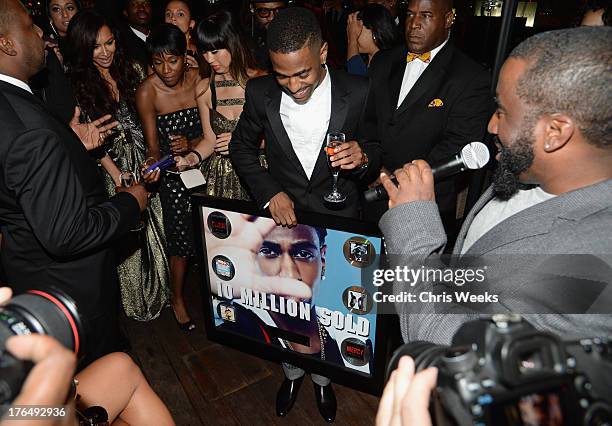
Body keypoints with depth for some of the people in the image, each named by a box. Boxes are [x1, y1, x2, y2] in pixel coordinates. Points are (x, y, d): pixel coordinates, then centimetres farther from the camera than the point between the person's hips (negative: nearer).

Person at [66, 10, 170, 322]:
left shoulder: (133, 71, 3)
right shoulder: (76, 84, -6)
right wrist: (117, 174, -13)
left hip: (142, 162, 3)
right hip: (111, 167, -3)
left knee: (152, 230, 10)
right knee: (126, 235, 7)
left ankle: (158, 290, 32)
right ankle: (137, 300, 28)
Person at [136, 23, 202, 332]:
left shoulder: (200, 79, -7)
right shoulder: (147, 92, -14)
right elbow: (153, 145, -10)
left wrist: (191, 143, -22)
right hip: (171, 170, -2)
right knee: (181, 236, 0)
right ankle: (177, 298, 25)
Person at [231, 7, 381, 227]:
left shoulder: (358, 93, -11)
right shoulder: (260, 92, -6)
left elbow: (377, 149, 1)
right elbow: (241, 147, 5)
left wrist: (363, 158, -23)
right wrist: (270, 192, -9)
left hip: (340, 217, 0)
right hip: (281, 216, 1)